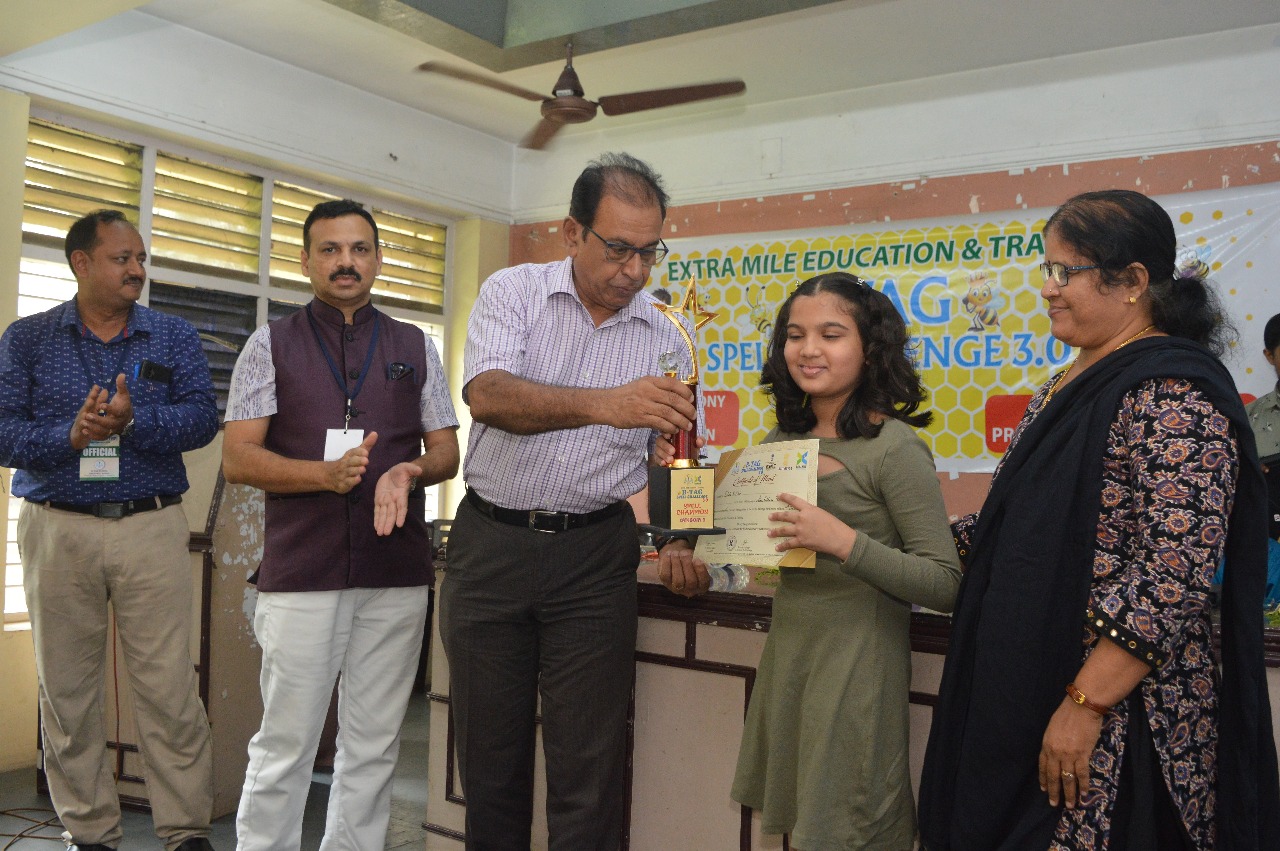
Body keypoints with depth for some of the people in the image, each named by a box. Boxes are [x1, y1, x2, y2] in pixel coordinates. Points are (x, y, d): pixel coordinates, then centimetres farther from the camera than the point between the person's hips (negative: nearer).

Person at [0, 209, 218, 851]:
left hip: (153, 528, -1)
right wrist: (71, 437, -20)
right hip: (57, 531, 1)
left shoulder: (174, 337, 9)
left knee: (169, 689, -3)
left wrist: (132, 422, -22)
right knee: (66, 691, 7)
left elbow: (202, 417, -6)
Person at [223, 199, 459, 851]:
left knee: (374, 744, 9)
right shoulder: (271, 345, 6)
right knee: (284, 745, 2)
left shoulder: (416, 348, 13)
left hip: (397, 575, 2)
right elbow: (237, 457, 0)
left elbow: (447, 451, 13)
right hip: (301, 575, -2)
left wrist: (412, 470, -10)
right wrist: (326, 473, -15)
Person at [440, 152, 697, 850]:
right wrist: (605, 404, -36)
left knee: (588, 762, 2)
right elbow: (488, 395, -22)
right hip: (490, 547, 0)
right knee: (489, 748, 12)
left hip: (593, 557, 1)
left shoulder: (664, 341, 5)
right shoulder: (513, 292, -2)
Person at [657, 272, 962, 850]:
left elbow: (946, 585, -18)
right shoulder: (783, 439, 7)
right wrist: (687, 552, -1)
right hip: (787, 647, 7)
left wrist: (844, 541, -27)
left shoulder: (894, 447, -14)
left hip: (857, 661, -7)